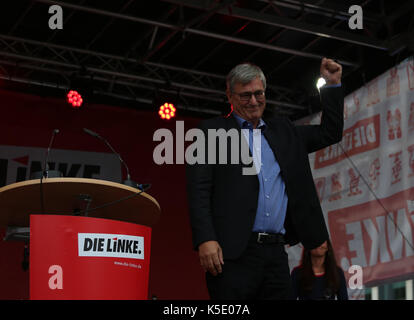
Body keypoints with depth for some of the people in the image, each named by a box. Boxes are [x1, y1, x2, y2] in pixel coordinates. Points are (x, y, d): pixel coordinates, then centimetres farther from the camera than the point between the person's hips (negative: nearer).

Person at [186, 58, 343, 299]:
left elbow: (330, 134, 30)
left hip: (276, 252, 5)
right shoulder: (212, 131, 8)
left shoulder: (283, 131, 23)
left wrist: (333, 84, 22)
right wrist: (205, 240, -14)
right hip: (234, 253, -4)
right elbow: (198, 190, -2)